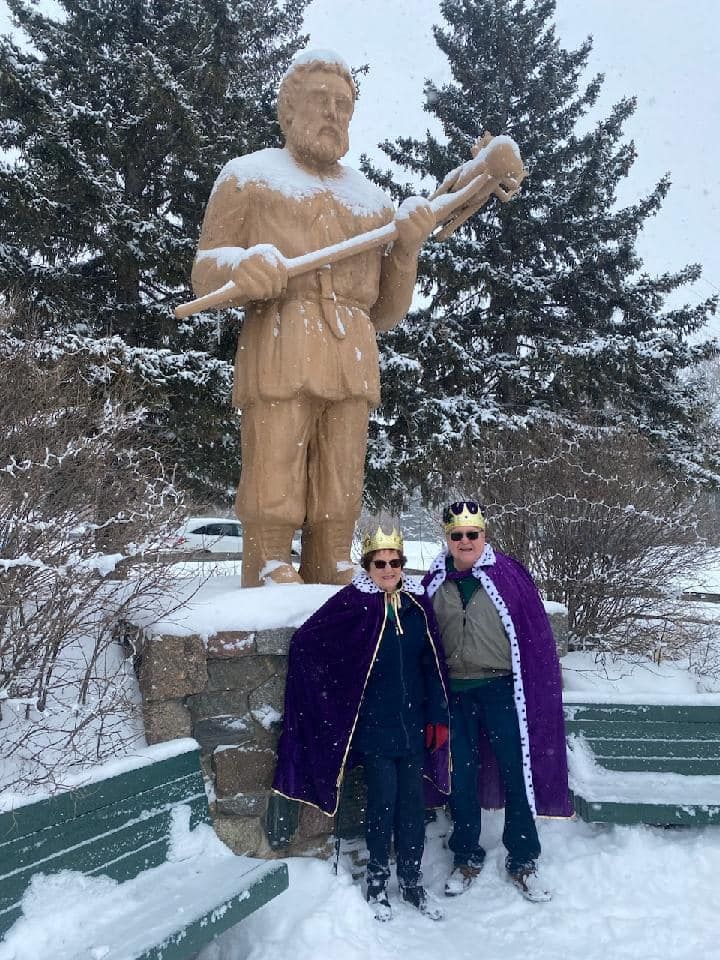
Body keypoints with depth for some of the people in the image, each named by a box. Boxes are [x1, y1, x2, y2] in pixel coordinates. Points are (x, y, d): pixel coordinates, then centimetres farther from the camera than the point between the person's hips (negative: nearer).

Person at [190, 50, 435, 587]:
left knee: (338, 512, 0)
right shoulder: (250, 176, 16)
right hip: (279, 351, -3)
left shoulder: (373, 202, 26)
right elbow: (206, 273, 6)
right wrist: (241, 269, -17)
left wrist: (408, 247, 3)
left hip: (352, 359, 4)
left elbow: (386, 313, 21)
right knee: (272, 508, -10)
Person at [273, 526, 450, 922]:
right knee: (383, 799, 4)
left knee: (413, 800, 10)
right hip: (374, 724, -4)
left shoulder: (418, 603, 2)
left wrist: (438, 715, 5)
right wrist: (333, 691, -5)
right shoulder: (353, 603, -10)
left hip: (413, 723, 4)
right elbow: (304, 642, -9)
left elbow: (433, 664, 6)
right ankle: (377, 880, 24)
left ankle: (411, 880, 27)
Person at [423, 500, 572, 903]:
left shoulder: (508, 574, -7)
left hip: (500, 688, -3)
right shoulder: (436, 581, 3)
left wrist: (534, 690, -7)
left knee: (517, 772, 5)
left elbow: (535, 633, -6)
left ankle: (523, 861, 23)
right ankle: (467, 857, 30)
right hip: (454, 691, 3)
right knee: (462, 776, 13)